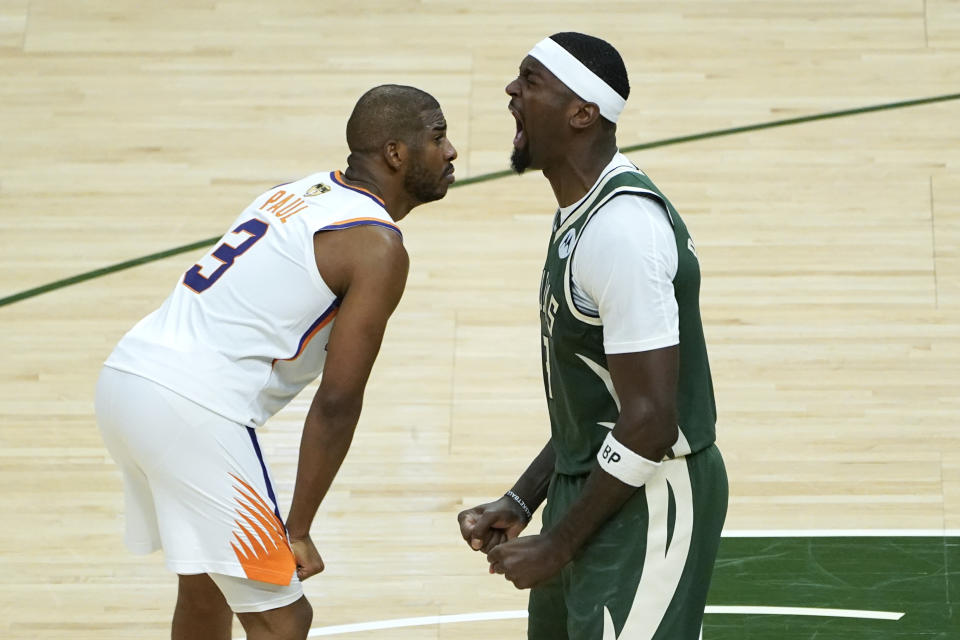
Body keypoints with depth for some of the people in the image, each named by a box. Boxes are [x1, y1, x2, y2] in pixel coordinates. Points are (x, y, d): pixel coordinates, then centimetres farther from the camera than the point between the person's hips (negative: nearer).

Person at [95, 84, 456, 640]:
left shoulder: (300, 193, 21)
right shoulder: (379, 248, -5)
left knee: (208, 584, 25)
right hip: (192, 405, -9)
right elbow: (337, 402, -9)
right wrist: (299, 530, -3)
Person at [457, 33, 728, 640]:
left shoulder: (621, 226, -22)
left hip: (648, 504, -10)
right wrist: (521, 503, 12)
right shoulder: (580, 214, 11)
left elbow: (651, 421, -25)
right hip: (591, 494, 10)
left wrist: (558, 545, -17)